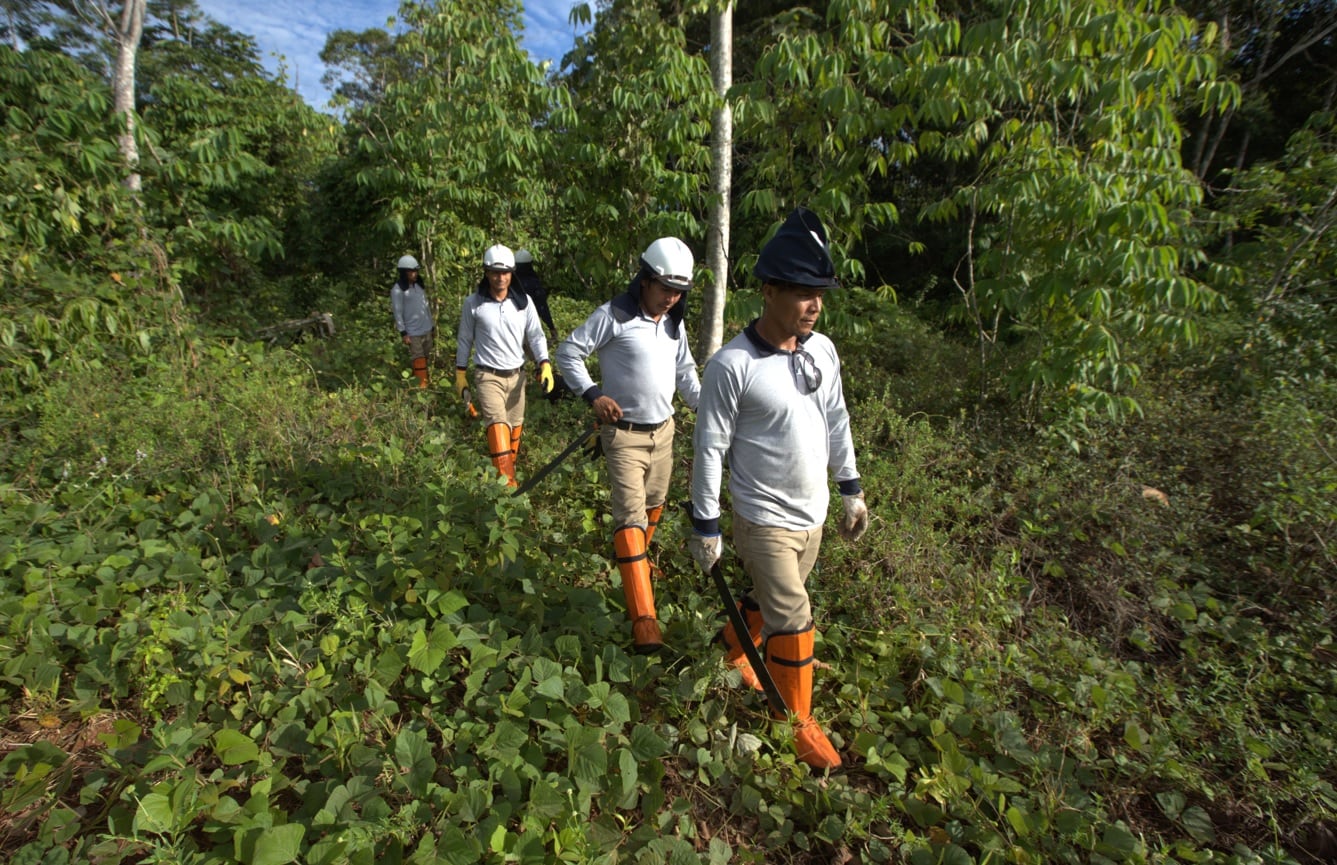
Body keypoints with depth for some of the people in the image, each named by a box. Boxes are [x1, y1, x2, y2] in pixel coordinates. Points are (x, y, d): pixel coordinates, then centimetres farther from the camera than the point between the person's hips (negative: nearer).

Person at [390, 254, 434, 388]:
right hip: (413, 333, -6)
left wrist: (432, 325, 17)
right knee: (418, 361, -7)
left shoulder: (419, 285, 11)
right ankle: (422, 385, -6)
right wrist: (403, 333, -13)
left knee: (425, 358, 9)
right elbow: (398, 312, -9)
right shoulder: (397, 289, -8)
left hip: (426, 330, 6)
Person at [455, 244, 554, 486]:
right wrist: (460, 375, 7)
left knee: (515, 429, 14)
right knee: (498, 429, -15)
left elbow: (535, 335, 2)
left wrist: (545, 365, -13)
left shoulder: (523, 301, 0)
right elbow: (465, 340, 5)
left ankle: (510, 470, 34)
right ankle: (508, 485, -17)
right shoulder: (473, 303, -4)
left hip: (516, 375, 3)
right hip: (488, 377, -3)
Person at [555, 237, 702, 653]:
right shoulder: (613, 315, -13)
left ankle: (637, 556, 50)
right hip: (624, 433, -7)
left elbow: (685, 370, 16)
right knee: (630, 514, -11)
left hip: (663, 429, 7)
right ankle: (643, 617, -10)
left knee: (654, 502, 20)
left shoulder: (674, 323, 7)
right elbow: (568, 352, -8)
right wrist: (592, 394, -19)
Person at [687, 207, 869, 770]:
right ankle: (798, 721, 27)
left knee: (769, 596, 23)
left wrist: (851, 490, 13)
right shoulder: (732, 365, -21)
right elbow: (710, 448, -16)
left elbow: (836, 422, 10)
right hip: (764, 518, -6)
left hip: (813, 513, 6)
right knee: (792, 620, 2)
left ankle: (734, 650, 52)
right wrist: (705, 527, -12)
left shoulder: (822, 350, -1)